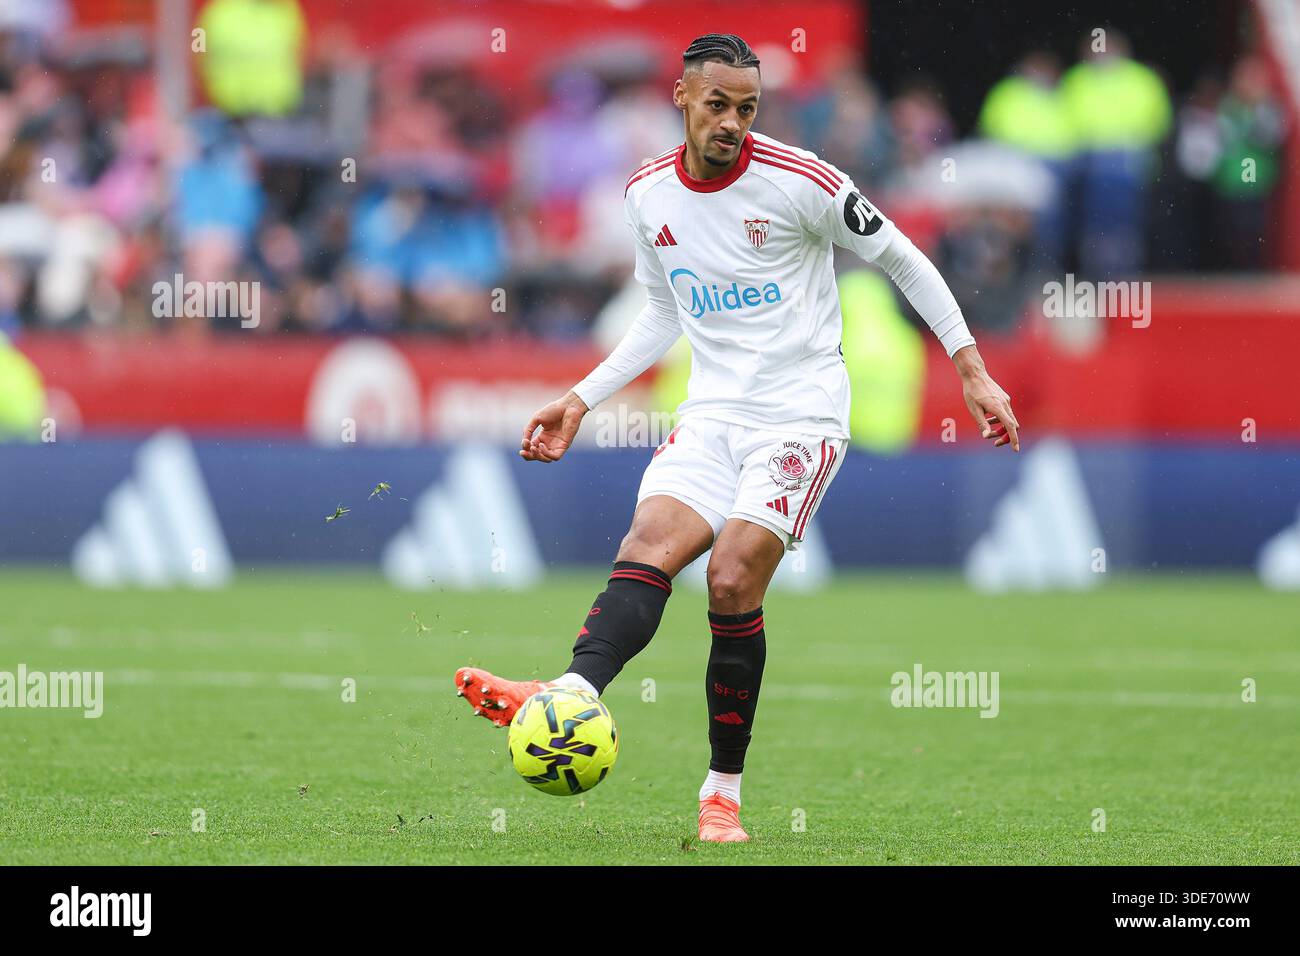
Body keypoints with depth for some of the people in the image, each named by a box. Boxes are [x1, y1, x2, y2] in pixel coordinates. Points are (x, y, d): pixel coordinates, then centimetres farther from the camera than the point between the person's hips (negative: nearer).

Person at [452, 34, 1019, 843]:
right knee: (651, 544, -22)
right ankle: (571, 697, -47)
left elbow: (903, 260, 2)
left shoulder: (799, 181, -9)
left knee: (733, 579, -20)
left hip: (802, 413, -4)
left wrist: (974, 373, -1)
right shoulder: (648, 195, 8)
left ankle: (724, 792, -9)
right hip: (714, 414, 5)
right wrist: (582, 398, 19)